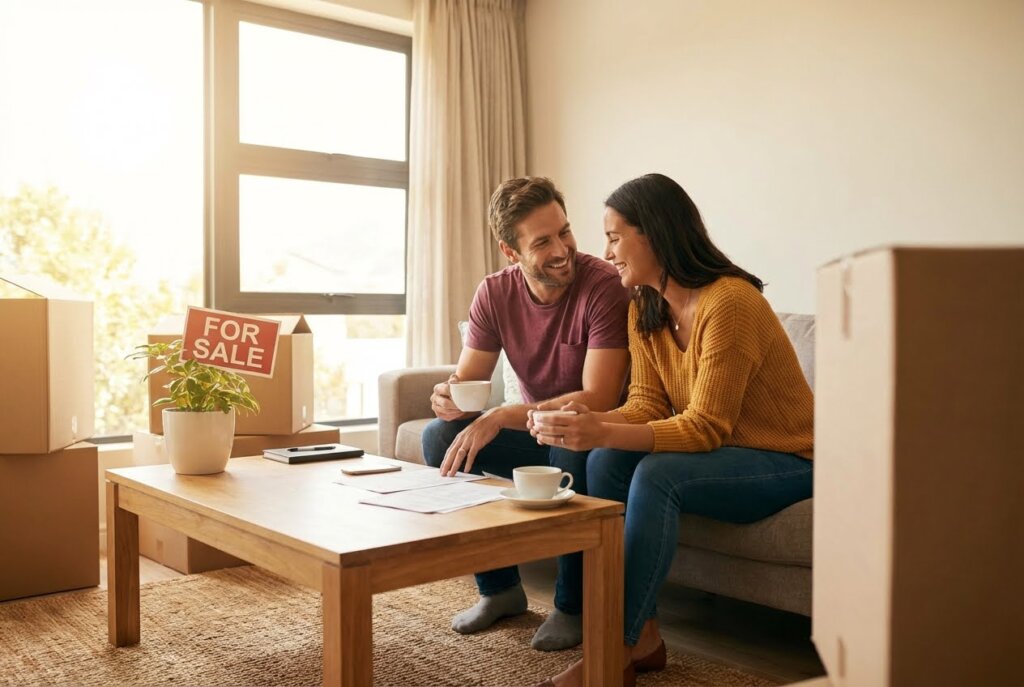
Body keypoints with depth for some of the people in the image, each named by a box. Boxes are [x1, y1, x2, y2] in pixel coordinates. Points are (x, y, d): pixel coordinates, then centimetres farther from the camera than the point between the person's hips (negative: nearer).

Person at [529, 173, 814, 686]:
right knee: (605, 463, -16)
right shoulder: (644, 310, 1)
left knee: (657, 476, -30)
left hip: (787, 461, -7)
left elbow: (705, 429, -26)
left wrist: (604, 433, -37)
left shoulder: (729, 302, -24)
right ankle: (642, 636, -12)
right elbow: (647, 407, -2)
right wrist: (590, 424, -23)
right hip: (720, 452, 8)